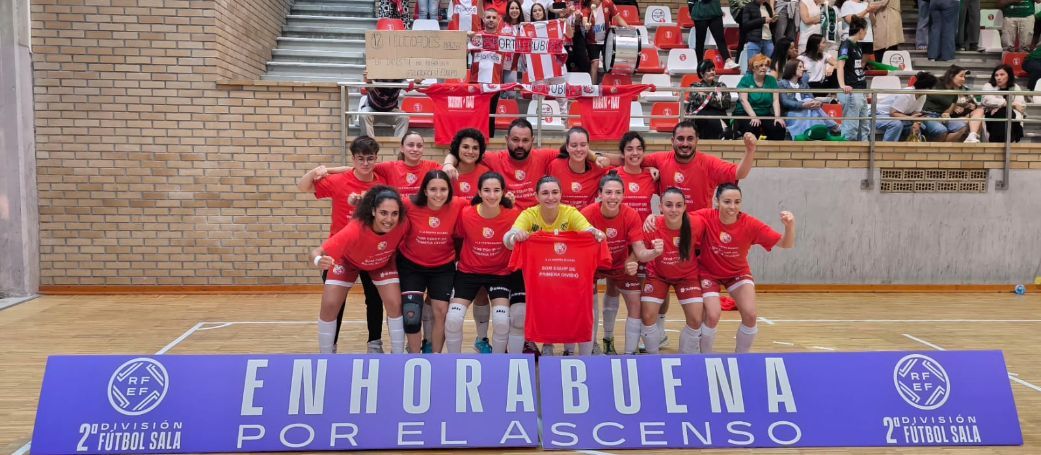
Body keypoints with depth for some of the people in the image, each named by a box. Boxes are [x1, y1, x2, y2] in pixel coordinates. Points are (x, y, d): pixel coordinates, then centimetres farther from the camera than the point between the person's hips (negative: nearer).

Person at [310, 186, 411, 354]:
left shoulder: (401, 226, -35)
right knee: (329, 306, -8)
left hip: (383, 263, 2)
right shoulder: (354, 230, -44)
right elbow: (317, 252, -45)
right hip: (348, 261, -2)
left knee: (395, 304, -12)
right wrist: (318, 261, -64)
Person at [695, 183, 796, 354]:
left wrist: (790, 226, -41)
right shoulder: (706, 217, -26)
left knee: (750, 315, -12)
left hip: (738, 272, 2)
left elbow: (786, 244, -20)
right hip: (709, 272, -2)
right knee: (712, 316, -18)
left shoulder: (750, 224, -23)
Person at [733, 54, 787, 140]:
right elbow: (743, 100, -12)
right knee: (752, 127, -34)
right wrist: (753, 117, -26)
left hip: (765, 114, 3)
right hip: (745, 114, -3)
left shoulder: (771, 80, 8)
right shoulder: (746, 80, -1)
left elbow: (775, 100, 0)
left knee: (779, 126, -23)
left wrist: (777, 117, -18)